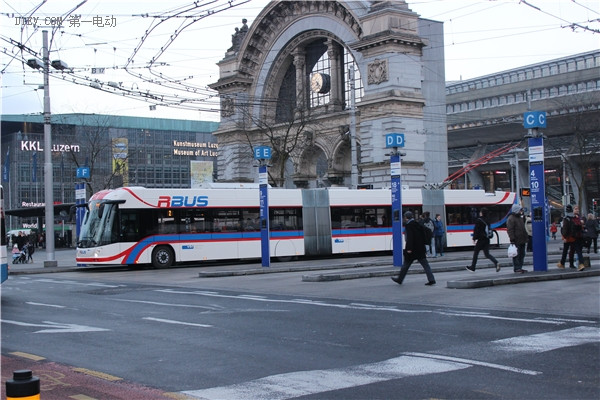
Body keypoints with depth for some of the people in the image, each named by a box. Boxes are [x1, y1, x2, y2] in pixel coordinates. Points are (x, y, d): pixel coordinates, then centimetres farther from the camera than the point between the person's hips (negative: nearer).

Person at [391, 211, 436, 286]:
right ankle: (431, 279, -4)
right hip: (420, 249, 6)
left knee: (406, 264, 8)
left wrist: (409, 248, -21)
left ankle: (400, 279, 20)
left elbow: (409, 237, -19)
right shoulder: (417, 224, 11)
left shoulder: (408, 225, -10)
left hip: (412, 250, -6)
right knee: (425, 264, 4)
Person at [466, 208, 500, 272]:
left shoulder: (478, 220, -12)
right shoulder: (487, 220, 8)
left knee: (476, 253, 9)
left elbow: (476, 230, -14)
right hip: (487, 240, 6)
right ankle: (496, 263, -16)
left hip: (481, 240, -6)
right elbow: (489, 229, 14)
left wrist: (474, 238, -8)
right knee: (487, 254, 7)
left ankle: (472, 267, 19)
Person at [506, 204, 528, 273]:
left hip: (522, 241, 9)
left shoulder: (520, 218, 20)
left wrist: (526, 237, 24)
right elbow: (510, 230, -16)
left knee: (522, 255, 11)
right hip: (516, 241, -9)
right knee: (516, 255, -5)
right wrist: (512, 239, -20)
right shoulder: (511, 219, -10)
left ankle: (520, 268, 18)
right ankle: (516, 269, -1)